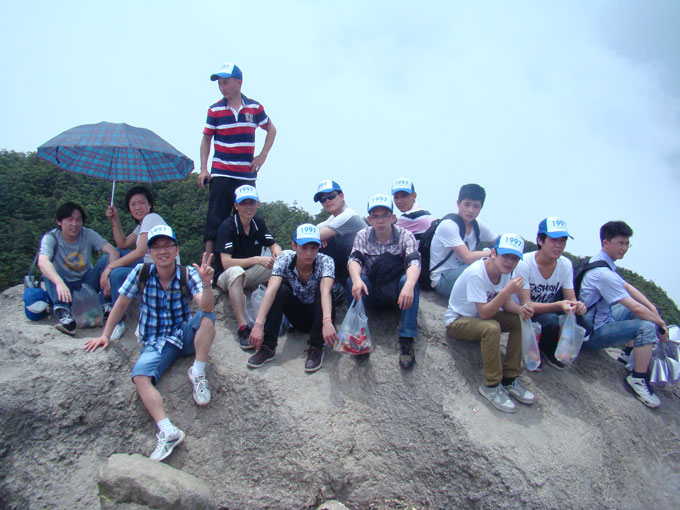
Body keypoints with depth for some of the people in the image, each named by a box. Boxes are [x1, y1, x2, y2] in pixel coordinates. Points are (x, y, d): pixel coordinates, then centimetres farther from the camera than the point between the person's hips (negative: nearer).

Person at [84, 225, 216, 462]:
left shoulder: (188, 274, -9)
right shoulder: (141, 272, -6)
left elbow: (206, 306, -25)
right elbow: (121, 304, 6)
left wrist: (206, 284, -45)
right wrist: (105, 335, 4)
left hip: (185, 335, 0)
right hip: (156, 342, 1)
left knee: (207, 316, -29)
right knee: (140, 377, -26)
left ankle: (198, 375, -20)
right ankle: (167, 431, -35)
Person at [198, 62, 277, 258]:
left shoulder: (255, 108, 4)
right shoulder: (215, 110, 2)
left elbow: (271, 130, 17)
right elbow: (206, 139, 8)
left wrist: (262, 156, 5)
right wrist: (203, 169, -1)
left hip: (247, 175, 1)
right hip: (220, 174, -1)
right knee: (215, 220, -3)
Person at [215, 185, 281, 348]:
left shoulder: (259, 223, 1)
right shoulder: (227, 226, -18)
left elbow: (273, 246, 3)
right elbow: (226, 263, -26)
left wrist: (277, 250, -23)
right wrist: (256, 260, -33)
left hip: (252, 274, 6)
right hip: (227, 277, -6)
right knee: (236, 271, -41)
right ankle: (242, 327, -42)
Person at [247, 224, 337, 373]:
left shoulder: (325, 261, -22)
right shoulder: (285, 258, -19)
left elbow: (325, 291, -40)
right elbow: (271, 290, -32)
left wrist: (327, 322, -59)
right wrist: (258, 324, -45)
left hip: (318, 314, -1)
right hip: (297, 317, 1)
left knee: (321, 288, -32)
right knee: (281, 288, -27)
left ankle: (316, 348, -26)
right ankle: (268, 347, -24)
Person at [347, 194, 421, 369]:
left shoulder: (405, 236, -8)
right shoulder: (363, 236, -1)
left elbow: (414, 262, -24)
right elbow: (354, 259, -16)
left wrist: (409, 285, -47)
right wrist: (357, 279, -41)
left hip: (396, 290, -1)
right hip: (370, 290, 1)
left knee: (407, 280, -33)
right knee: (351, 281, -28)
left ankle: (406, 340, -30)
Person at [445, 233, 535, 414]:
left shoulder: (505, 271, -7)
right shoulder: (476, 273, -30)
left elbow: (506, 303, 0)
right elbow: (484, 313, -32)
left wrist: (521, 310, -21)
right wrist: (507, 290, -41)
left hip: (480, 317, 8)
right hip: (457, 321, -8)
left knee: (519, 320, -13)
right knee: (491, 328, -34)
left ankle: (510, 379, -5)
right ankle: (491, 386, -19)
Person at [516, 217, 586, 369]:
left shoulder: (566, 264, -9)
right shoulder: (524, 264, -26)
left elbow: (571, 299, -7)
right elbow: (525, 305, -29)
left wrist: (578, 306, -33)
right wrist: (559, 305, -43)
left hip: (549, 309, 6)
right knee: (551, 320, -33)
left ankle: (548, 350, 5)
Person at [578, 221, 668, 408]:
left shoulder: (600, 261, 5)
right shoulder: (603, 273, -27)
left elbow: (628, 287, 12)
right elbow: (636, 308, -24)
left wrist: (652, 307, 0)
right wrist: (661, 324, -10)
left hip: (601, 318, 11)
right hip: (594, 334, -11)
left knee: (646, 311, 19)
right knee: (647, 327, -24)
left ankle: (629, 352, 26)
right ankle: (638, 379, -10)